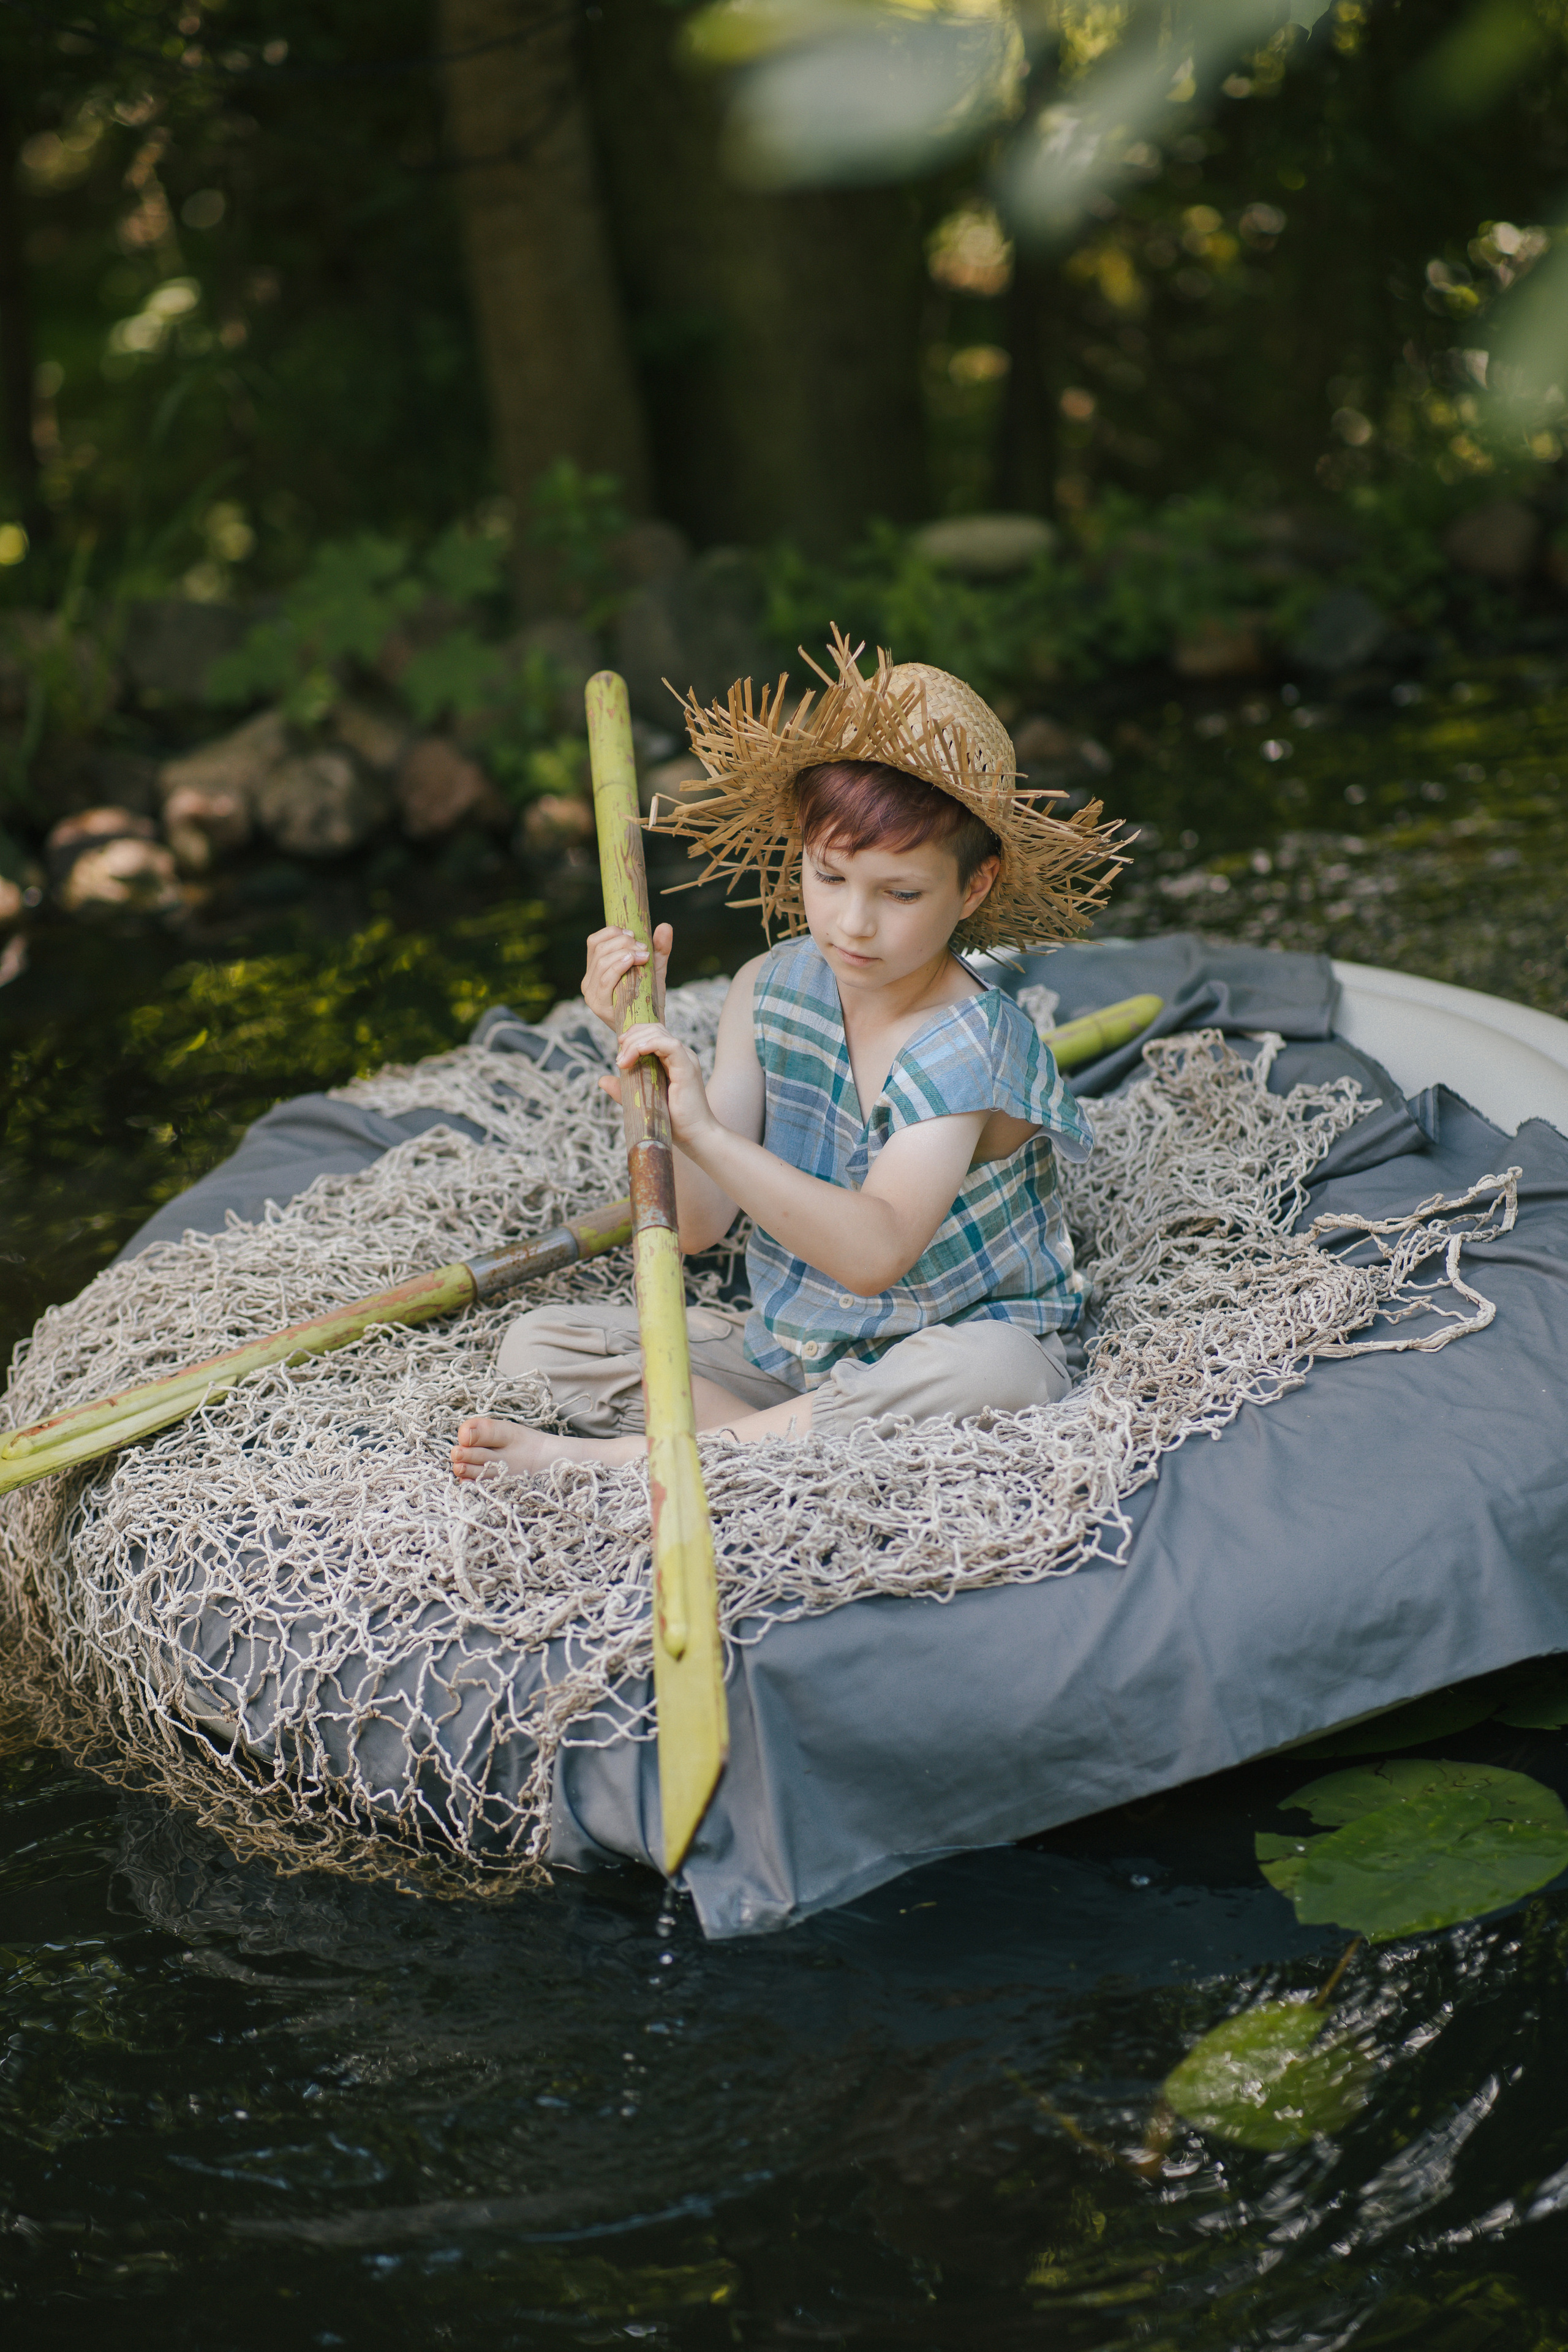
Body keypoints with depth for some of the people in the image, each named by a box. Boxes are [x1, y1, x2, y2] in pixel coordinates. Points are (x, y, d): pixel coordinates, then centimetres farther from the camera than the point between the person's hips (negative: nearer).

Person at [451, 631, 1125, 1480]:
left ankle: (607, 1457, -33)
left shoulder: (972, 1043, -20)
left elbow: (875, 1253, -36)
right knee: (536, 1345, -6)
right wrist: (646, 1043, -20)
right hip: (785, 1345, 5)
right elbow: (697, 1223, -10)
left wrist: (705, 1133, -43)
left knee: (992, 1374, -41)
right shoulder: (769, 991, -4)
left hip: (939, 1341, -5)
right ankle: (808, 1452, -25)